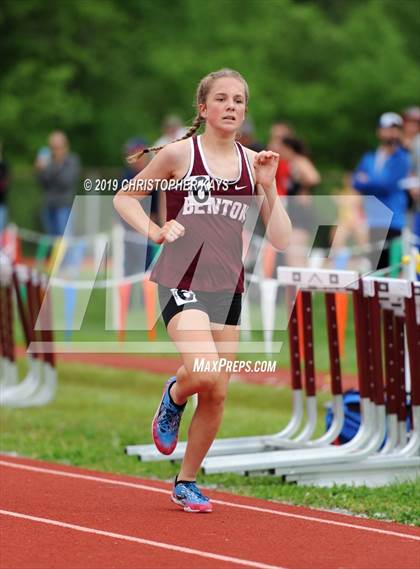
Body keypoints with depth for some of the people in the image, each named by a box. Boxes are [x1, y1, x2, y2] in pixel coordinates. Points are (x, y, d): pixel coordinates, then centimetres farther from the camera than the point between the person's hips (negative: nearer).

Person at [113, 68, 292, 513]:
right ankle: (173, 398, 12)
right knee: (205, 373, -25)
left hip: (227, 288, 4)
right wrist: (155, 231, -6)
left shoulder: (254, 164, 7)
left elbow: (281, 240, 5)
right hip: (182, 280, -4)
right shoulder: (179, 154, -2)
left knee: (217, 395, 4)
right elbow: (124, 197, 9)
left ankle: (186, 483, 22)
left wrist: (268, 186, -7)